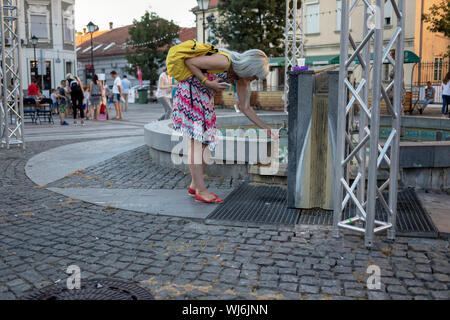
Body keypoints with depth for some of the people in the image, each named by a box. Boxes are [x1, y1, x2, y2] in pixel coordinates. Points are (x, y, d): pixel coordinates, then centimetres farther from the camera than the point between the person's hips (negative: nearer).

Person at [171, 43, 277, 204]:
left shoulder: (241, 78, -2)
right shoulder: (223, 61, -26)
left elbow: (245, 108, 6)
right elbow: (189, 61, -20)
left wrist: (266, 129, 4)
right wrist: (208, 82, -23)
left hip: (205, 98, 9)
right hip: (189, 91, -8)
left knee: (206, 139, 4)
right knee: (196, 139, -13)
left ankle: (195, 185, 12)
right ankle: (201, 190, -14)